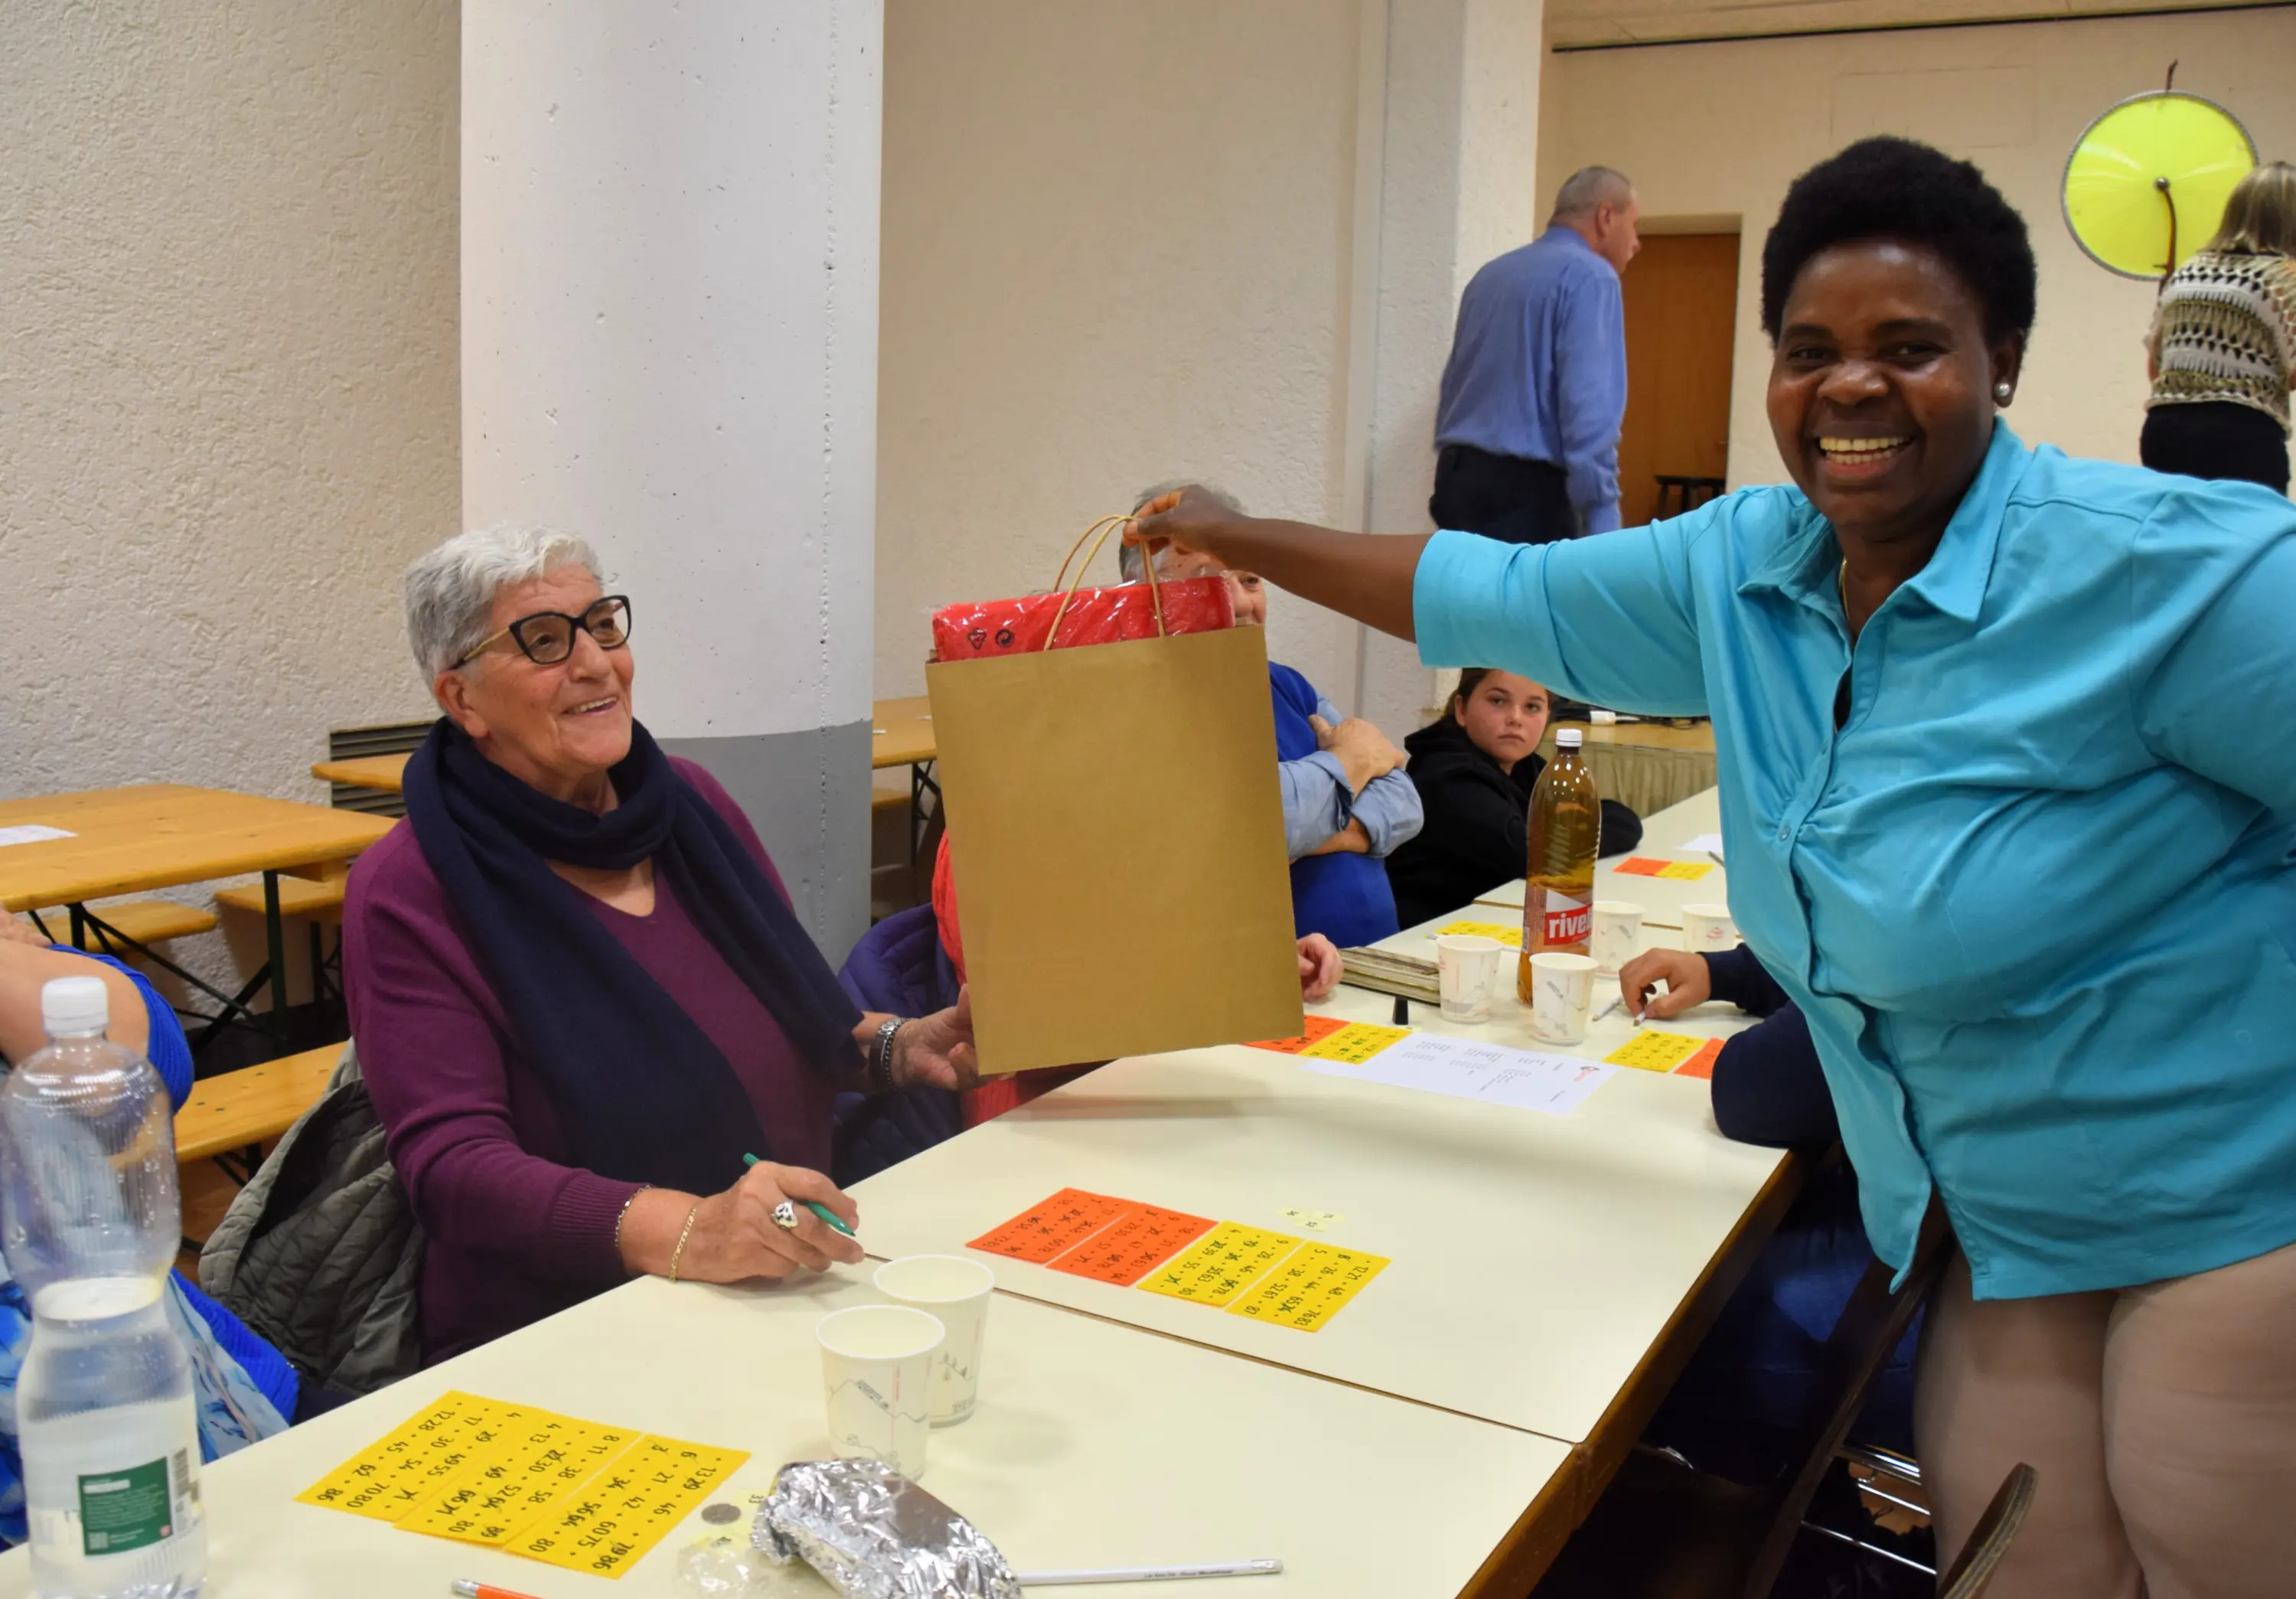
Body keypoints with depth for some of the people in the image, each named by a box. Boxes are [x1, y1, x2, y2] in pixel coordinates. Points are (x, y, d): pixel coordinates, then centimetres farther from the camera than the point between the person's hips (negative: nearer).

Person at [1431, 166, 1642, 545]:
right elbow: (1590, 407, -18)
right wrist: (1603, 527, -21)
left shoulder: (1490, 275, 20)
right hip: (1525, 489, -8)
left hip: (1458, 477, 8)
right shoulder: (1589, 275, -6)